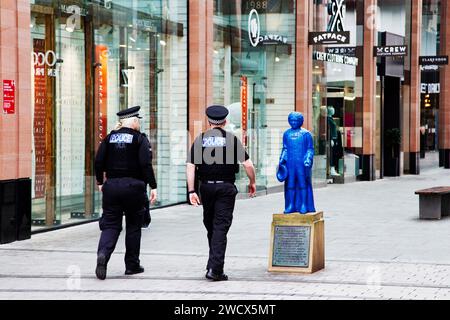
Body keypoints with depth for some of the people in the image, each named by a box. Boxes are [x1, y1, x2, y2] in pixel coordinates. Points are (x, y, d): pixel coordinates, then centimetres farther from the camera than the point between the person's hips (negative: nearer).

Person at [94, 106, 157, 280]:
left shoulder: (109, 138, 6)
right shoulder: (140, 139, -5)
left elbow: (98, 162, 4)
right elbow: (146, 164, -14)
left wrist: (100, 182, 18)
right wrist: (153, 187, -11)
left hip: (111, 186, 3)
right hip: (133, 186, -3)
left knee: (110, 224, 4)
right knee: (133, 226, 11)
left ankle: (103, 254, -23)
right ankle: (132, 264, 16)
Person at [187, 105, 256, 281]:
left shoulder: (200, 139, 3)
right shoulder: (232, 139, -2)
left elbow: (190, 166, -4)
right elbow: (248, 164, -5)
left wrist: (191, 191, -4)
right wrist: (252, 183, 11)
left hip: (206, 187, 2)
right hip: (226, 187, -2)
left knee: (210, 225, 17)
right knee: (221, 227, -4)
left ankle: (214, 264, 27)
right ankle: (215, 268, -14)